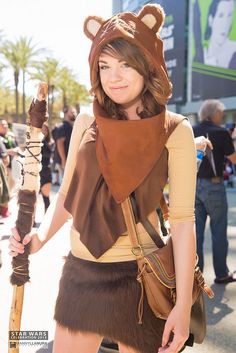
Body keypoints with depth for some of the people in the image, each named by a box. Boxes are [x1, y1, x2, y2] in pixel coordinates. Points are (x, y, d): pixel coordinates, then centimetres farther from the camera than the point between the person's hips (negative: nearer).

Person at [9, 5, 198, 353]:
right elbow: (66, 194, 10)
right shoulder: (86, 124, 2)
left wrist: (183, 304, -14)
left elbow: (182, 218, -11)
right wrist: (40, 236, -8)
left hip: (139, 275, -3)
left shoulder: (174, 130, -8)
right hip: (79, 272, 3)